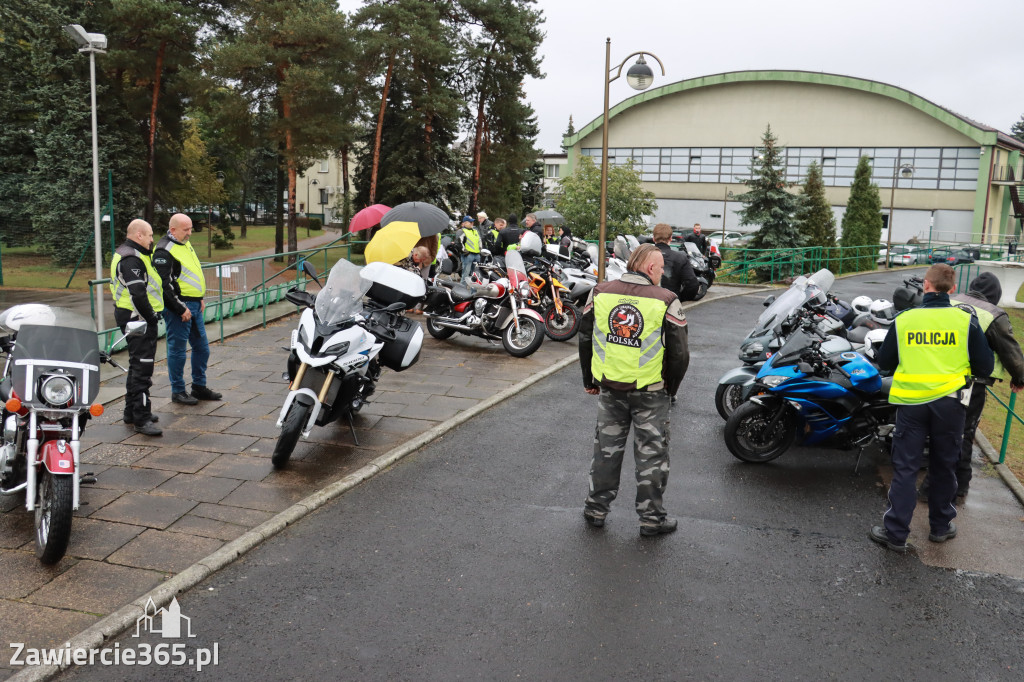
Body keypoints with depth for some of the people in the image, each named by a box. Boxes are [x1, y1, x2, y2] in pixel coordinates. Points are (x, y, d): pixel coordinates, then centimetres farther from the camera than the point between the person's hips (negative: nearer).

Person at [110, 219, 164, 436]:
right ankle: (141, 419, -8)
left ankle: (132, 412, 31)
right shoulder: (131, 259, -18)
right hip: (139, 320, -12)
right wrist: (151, 318, -18)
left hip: (134, 318, 12)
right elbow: (138, 294, -26)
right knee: (142, 368, -10)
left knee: (137, 365, 20)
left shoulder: (124, 254, 18)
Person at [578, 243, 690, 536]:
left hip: (609, 388, 3)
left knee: (606, 448, 17)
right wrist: (670, 389, 7)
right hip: (650, 392, -3)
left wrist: (590, 381, 18)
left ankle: (596, 508, 26)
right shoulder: (666, 301, -11)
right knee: (651, 453, 10)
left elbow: (585, 339, 7)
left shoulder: (599, 293, -1)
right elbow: (679, 353, -9)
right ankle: (652, 517, 20)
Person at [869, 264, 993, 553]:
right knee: (944, 466, 16)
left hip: (911, 401, 0)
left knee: (905, 467, 5)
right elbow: (984, 367, -2)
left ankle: (895, 532, 5)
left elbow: (883, 362, 5)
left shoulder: (904, 319, -3)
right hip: (949, 401, 0)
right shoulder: (966, 320, -5)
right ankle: (940, 526, 30)